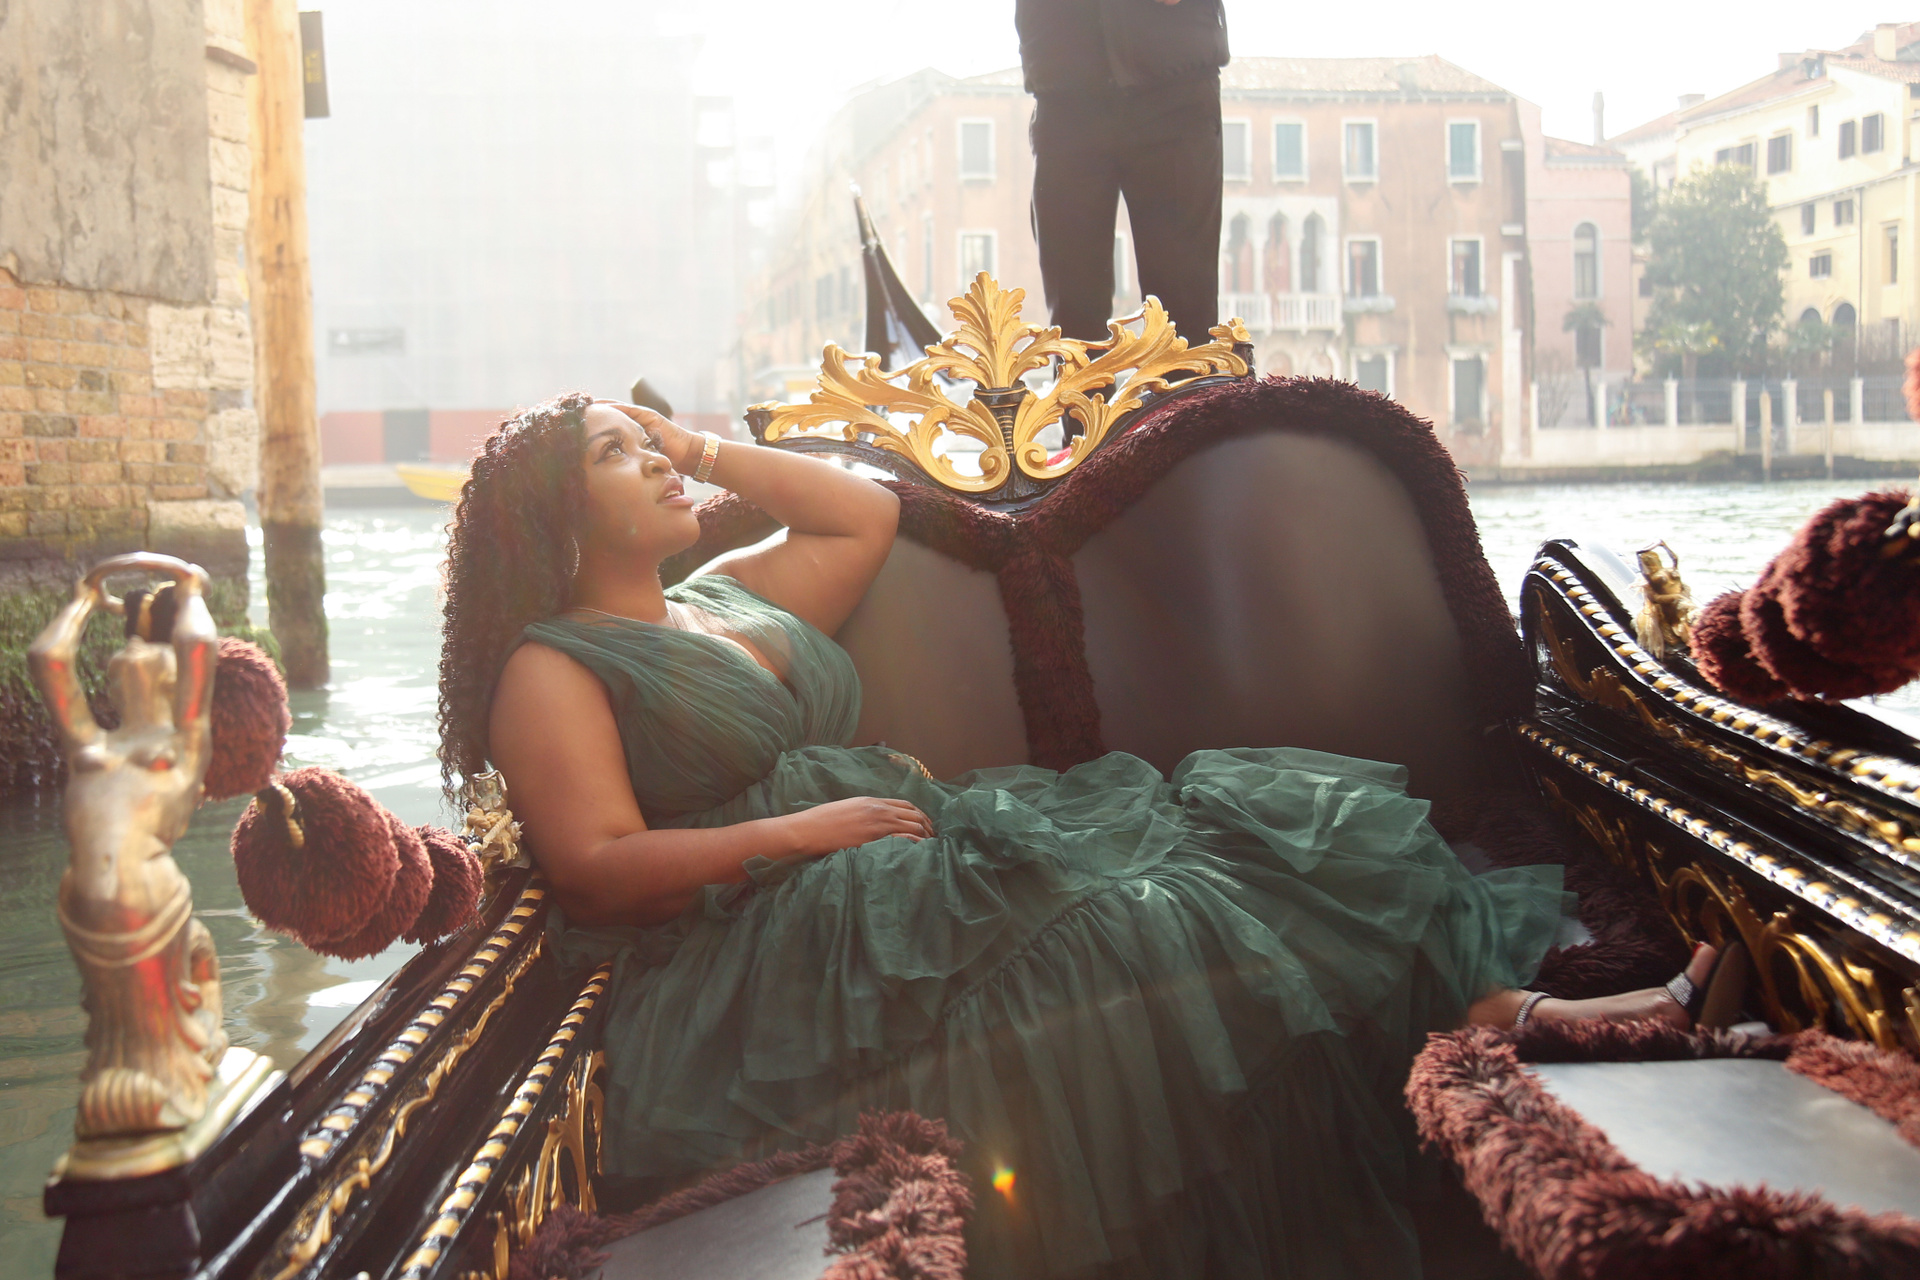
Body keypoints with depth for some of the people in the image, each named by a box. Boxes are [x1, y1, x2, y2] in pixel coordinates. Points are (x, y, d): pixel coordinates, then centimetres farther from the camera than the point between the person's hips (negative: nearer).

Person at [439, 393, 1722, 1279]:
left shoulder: (734, 597, 26)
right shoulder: (553, 670, 2)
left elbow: (868, 511, 31)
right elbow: (600, 866, -10)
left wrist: (716, 452, 26)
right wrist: (793, 830, -16)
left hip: (922, 859, 8)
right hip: (779, 937, -8)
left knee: (1244, 827, -9)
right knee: (1108, 932, -30)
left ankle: (1494, 1002, -16)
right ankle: (1484, 1016, -30)